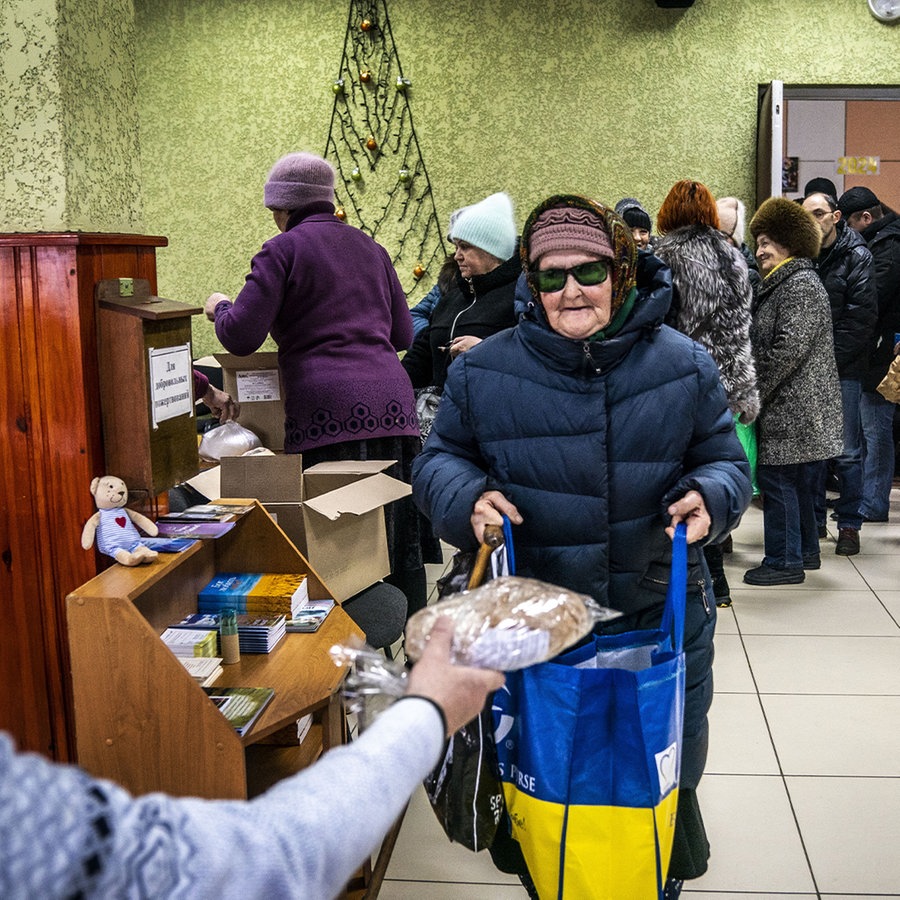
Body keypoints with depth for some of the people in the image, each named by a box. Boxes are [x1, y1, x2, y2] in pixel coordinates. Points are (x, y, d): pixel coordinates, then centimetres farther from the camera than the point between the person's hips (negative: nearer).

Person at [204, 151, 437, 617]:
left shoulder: (283, 250, 2)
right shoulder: (368, 246, 21)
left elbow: (241, 337, -4)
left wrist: (220, 308, 17)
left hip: (329, 409, -6)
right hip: (392, 400, 6)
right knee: (399, 541, 11)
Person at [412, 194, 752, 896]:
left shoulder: (683, 365, -4)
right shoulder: (484, 372, -6)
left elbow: (725, 459, 4)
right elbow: (441, 458, 3)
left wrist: (708, 497, -18)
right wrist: (467, 497, -19)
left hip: (660, 607, 1)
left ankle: (677, 813, 51)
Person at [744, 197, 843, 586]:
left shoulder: (801, 285, -15)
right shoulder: (783, 283, 18)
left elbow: (789, 348, -22)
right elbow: (766, 343, 22)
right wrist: (755, 391, 12)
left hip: (793, 406, -10)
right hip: (790, 405, 10)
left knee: (777, 478, -5)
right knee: (796, 480, 17)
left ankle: (785, 561, 2)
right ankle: (805, 550, 28)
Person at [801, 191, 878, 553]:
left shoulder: (856, 256, -3)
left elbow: (861, 317, -9)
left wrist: (829, 360, -14)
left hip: (843, 369, -4)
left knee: (847, 452, 1)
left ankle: (849, 525, 11)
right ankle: (814, 519, 20)